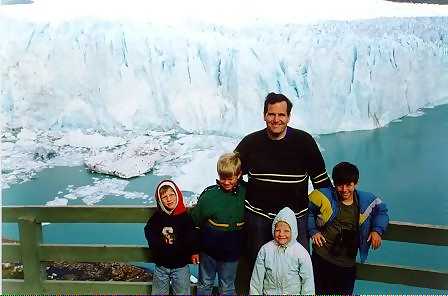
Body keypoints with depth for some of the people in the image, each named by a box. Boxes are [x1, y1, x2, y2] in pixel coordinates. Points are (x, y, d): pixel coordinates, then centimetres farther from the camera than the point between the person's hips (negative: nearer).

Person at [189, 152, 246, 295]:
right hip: (208, 250, -1)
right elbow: (195, 219, -10)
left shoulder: (244, 193, -9)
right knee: (205, 284, 19)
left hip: (231, 252, 1)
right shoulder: (210, 194, -14)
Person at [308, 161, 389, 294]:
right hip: (322, 259, -2)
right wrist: (313, 231, -3)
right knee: (319, 292, 6)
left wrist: (377, 230, 4)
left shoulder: (366, 201, 0)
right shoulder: (324, 196, -8)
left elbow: (381, 211, 18)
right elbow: (306, 211, 6)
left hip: (348, 263, 2)